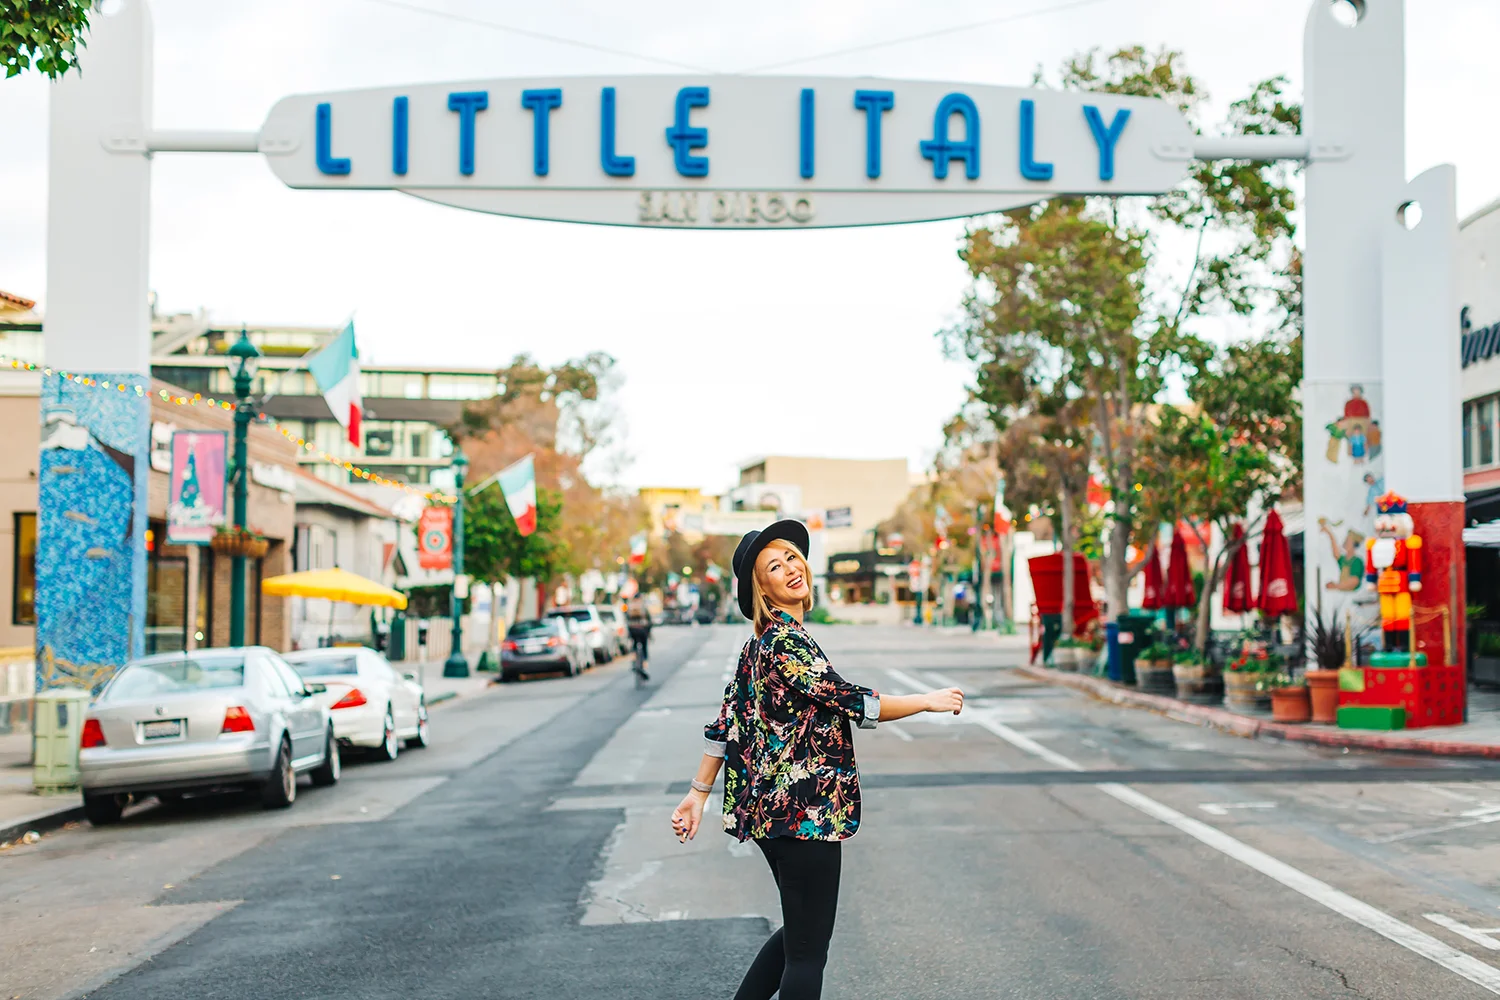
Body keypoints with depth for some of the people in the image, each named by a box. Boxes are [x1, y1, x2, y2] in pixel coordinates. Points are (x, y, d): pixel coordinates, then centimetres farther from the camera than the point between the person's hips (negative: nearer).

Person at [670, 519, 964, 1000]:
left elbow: (724, 722, 14)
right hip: (805, 813, -10)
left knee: (801, 929, 23)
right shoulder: (788, 643, -17)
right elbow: (853, 703, -18)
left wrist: (699, 794, 17)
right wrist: (927, 701, -7)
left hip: (771, 811, 10)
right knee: (807, 951, -2)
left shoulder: (761, 641, 12)